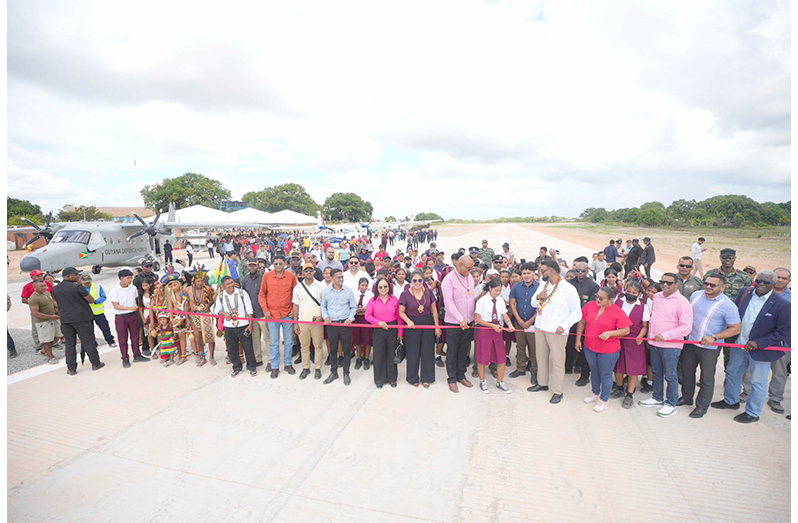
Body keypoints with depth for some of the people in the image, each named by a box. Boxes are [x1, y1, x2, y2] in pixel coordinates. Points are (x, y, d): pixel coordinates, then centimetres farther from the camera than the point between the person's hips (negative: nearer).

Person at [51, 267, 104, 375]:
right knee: (88, 341, 4)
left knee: (69, 344, 10)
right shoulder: (77, 287, -14)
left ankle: (71, 368, 14)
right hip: (81, 318, -5)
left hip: (65, 319, 5)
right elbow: (91, 300, -12)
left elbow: (58, 304, 16)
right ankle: (95, 364, 13)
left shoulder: (55, 289, 5)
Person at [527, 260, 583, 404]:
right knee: (541, 357, 16)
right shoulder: (543, 285, 11)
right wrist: (538, 297, -3)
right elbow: (533, 303, 20)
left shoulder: (568, 288, -9)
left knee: (557, 361, -1)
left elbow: (576, 312, -9)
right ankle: (542, 383, 33)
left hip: (557, 331, -6)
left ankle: (558, 392, 12)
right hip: (540, 327, 7)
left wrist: (563, 326, -20)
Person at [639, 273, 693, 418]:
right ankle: (658, 398, 34)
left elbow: (686, 327, -17)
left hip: (671, 346, -6)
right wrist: (650, 336, 17)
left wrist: (665, 336, -22)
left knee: (670, 376, 4)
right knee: (656, 372, 18)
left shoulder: (682, 302, -13)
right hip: (654, 343, 6)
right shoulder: (656, 297, 8)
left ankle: (671, 404, 20)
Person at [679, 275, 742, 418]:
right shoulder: (696, 295, 1)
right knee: (687, 372, 18)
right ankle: (686, 397, 37)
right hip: (689, 342, 5)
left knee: (707, 378, 8)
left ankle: (702, 406, 25)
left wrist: (714, 337, -22)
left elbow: (736, 329, -13)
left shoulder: (728, 305, -15)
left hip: (709, 348, -5)